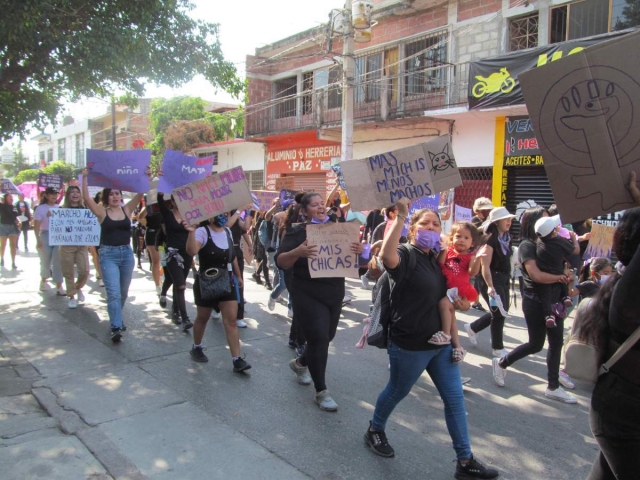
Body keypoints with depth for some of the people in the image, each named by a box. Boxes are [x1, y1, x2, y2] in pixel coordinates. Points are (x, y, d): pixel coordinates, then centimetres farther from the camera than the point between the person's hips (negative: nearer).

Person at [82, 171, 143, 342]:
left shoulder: (127, 210, 3)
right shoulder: (102, 212, -3)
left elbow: (140, 194, -5)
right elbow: (86, 198, -15)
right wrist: (84, 178, -21)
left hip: (126, 253, 3)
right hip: (108, 254, -3)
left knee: (123, 292, 16)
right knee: (113, 292, -11)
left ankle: (117, 319, 38)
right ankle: (116, 328, -11)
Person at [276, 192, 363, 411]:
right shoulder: (297, 232, -8)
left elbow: (350, 256, 8)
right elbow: (281, 262, -17)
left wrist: (358, 249, -16)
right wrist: (298, 252, -37)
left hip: (335, 295, 6)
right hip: (308, 296, -6)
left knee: (326, 337, 15)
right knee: (318, 338, -11)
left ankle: (300, 363, 44)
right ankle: (321, 392, 3)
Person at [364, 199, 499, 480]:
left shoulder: (438, 259, 7)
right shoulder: (405, 256, -16)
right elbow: (386, 255, -43)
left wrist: (461, 302, 1)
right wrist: (400, 216, -43)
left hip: (441, 341, 7)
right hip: (409, 344, -7)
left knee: (455, 399, 10)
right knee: (397, 392, 14)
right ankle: (375, 430, 42)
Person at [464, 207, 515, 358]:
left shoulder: (506, 238, 7)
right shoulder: (490, 240, -19)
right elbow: (485, 267, -24)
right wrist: (490, 286, -32)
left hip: (504, 279, 9)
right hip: (492, 280, -9)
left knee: (501, 311, 15)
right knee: (499, 313, -2)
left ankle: (472, 328, 33)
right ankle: (498, 348, 15)